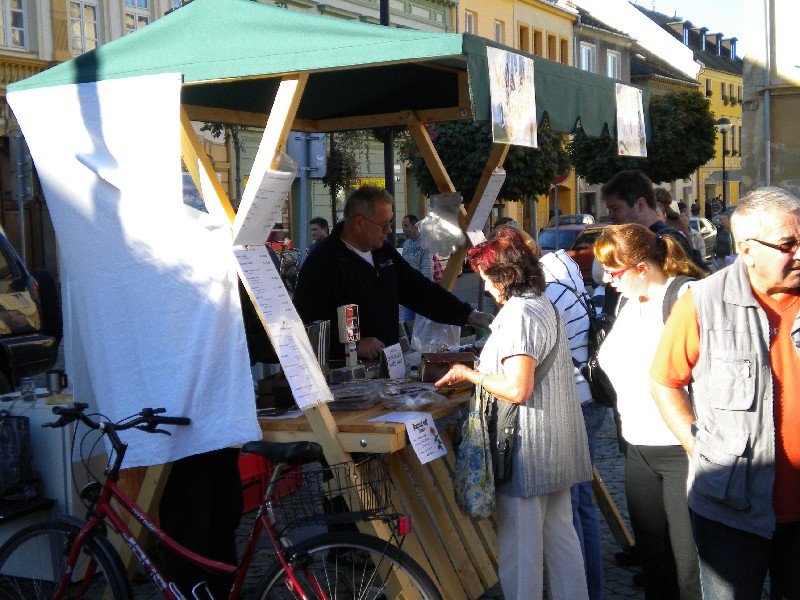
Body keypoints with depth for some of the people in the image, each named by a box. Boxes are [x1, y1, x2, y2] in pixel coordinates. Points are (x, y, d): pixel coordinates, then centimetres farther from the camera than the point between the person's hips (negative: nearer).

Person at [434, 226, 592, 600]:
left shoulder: (518, 314, -19)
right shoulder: (545, 305, 12)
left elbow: (517, 389, -25)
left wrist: (470, 374, -12)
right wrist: (484, 367, 18)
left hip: (528, 452, -10)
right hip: (557, 450, 10)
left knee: (520, 544, 0)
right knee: (560, 533, 17)